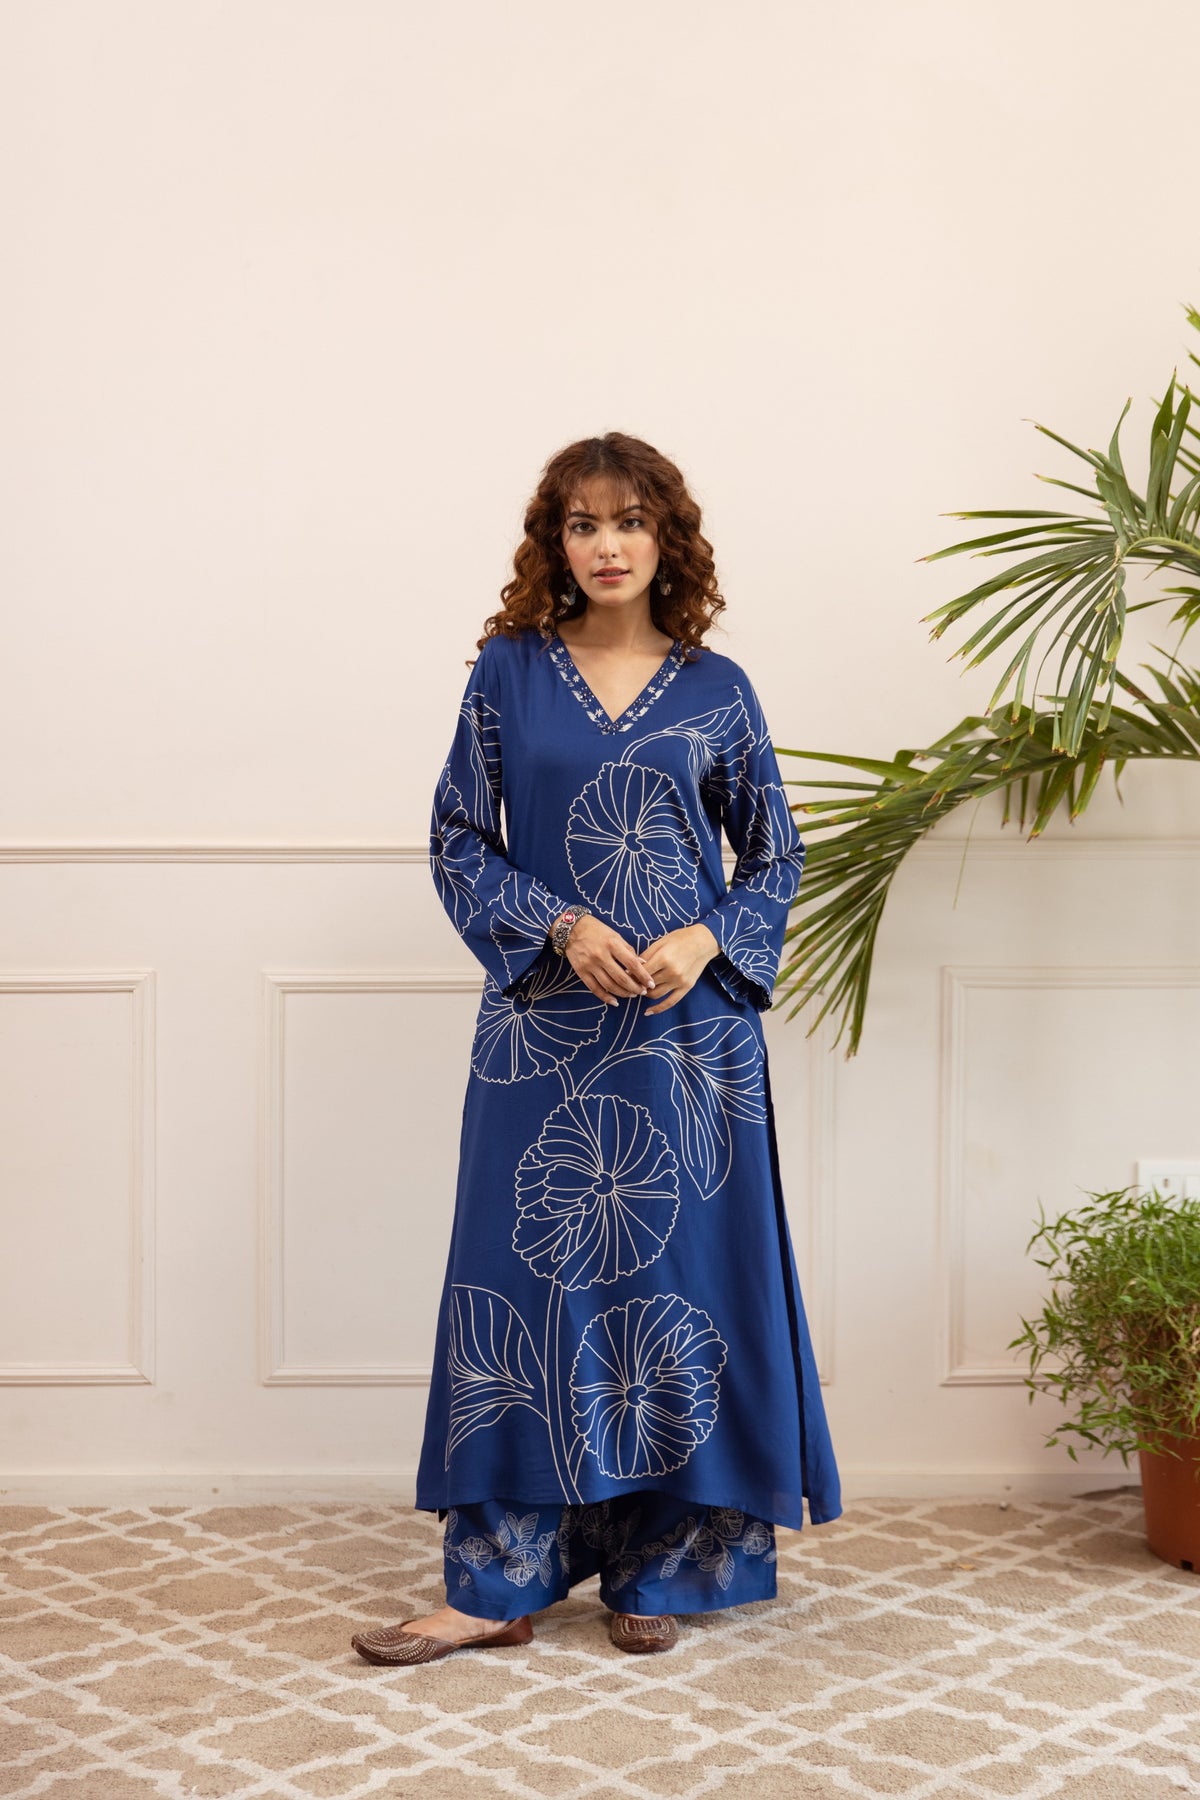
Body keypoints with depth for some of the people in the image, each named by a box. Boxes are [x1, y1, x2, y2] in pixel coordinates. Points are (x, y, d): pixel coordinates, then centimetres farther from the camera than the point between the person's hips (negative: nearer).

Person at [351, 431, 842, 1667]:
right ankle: (499, 1579, 11)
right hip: (544, 1031, 0)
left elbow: (773, 856, 9)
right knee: (526, 1277, 2)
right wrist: (561, 927, -12)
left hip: (689, 1027, 0)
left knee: (677, 1276, 4)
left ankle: (658, 1567, 18)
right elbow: (459, 843, 4)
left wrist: (704, 941, -10)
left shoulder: (714, 689, 5)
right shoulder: (508, 673, 4)